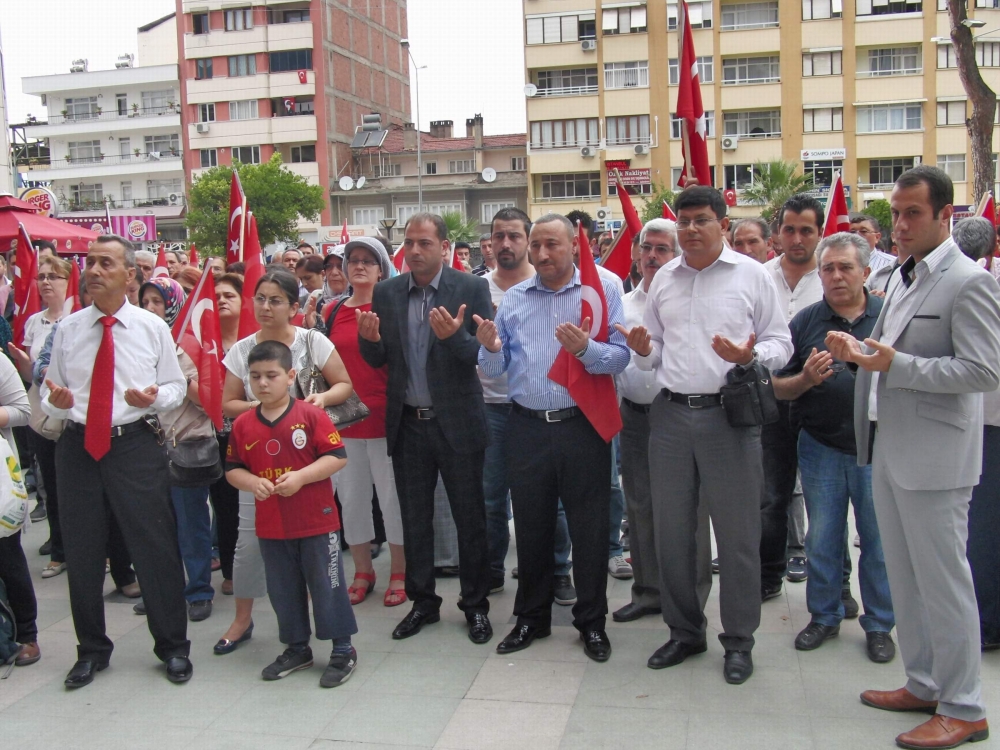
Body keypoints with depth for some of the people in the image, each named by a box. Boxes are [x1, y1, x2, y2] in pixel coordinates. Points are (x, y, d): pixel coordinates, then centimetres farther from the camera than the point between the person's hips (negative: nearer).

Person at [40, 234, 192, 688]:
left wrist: (154, 398, -16)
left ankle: (172, 647, 21)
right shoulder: (67, 330, 7)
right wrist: (56, 402, -13)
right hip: (77, 447, 3)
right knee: (81, 552, 11)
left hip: (134, 446, -2)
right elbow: (50, 393, 10)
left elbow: (176, 385, 5)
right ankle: (92, 650, 31)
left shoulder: (153, 327, 1)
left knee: (155, 547, 2)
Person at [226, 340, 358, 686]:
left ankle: (343, 649, 20)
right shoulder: (243, 424, 2)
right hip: (270, 525, 4)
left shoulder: (311, 415, -9)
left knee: (327, 585, 5)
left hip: (317, 520, -4)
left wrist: (300, 476, -22)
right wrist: (252, 482, -13)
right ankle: (297, 648, 33)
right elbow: (232, 468, 8)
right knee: (283, 590, 15)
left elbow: (337, 456, -12)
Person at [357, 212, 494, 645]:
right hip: (407, 424, 3)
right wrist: (370, 340, -17)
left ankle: (476, 604, 23)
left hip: (457, 422, -3)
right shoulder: (386, 293, 4)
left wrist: (455, 337, -29)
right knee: (414, 519, 14)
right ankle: (422, 601, 29)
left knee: (469, 517, 8)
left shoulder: (471, 288, -6)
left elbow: (485, 352, -10)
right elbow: (378, 360, 6)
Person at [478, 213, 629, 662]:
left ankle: (591, 621, 23)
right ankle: (531, 617, 29)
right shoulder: (513, 299, 9)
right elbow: (495, 370, 8)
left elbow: (620, 356, -10)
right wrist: (491, 350, -13)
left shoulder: (601, 291, -1)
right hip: (527, 427, 3)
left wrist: (586, 348, -28)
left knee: (589, 527, 6)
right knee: (530, 524, 13)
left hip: (582, 426, -3)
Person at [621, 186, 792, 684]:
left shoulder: (752, 275, 0)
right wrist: (644, 351, -5)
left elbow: (780, 343, 0)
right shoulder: (663, 279, 12)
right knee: (671, 532, 11)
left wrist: (750, 357, -20)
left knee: (737, 533, 3)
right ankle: (684, 632, 27)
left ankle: (738, 641, 20)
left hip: (729, 416, -4)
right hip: (670, 414, 4)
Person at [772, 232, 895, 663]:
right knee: (822, 539, 12)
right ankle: (824, 616, 30)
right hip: (821, 448, 1)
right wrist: (806, 379, -16)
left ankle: (879, 625, 25)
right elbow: (779, 388, 4)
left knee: (879, 539, 8)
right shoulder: (806, 321, 3)